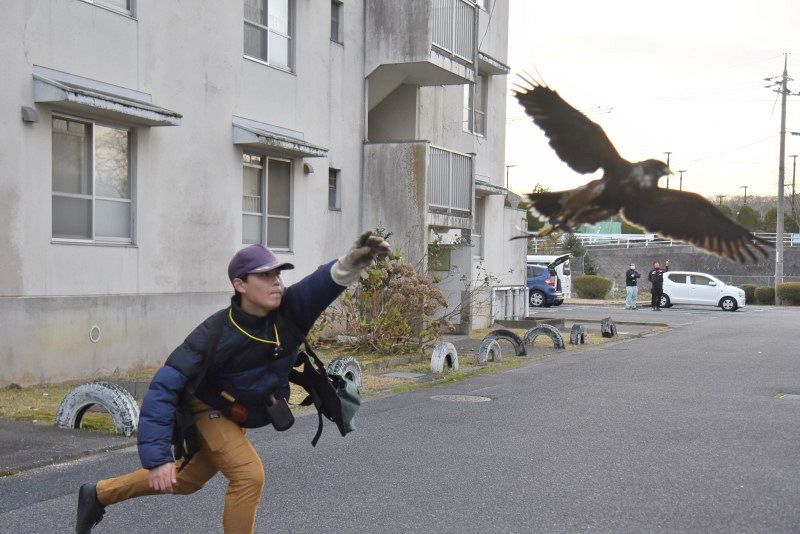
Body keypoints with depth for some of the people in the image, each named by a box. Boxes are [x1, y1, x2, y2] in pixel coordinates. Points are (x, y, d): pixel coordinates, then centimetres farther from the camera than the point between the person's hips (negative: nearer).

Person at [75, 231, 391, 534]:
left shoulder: (290, 308, -24)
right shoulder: (215, 334, -33)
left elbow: (326, 281, -43)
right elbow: (164, 387, -33)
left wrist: (354, 260, -67)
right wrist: (157, 457, -40)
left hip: (239, 417, 6)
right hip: (209, 411, -6)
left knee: (186, 481, 20)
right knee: (249, 475, -23)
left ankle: (98, 495, 40)